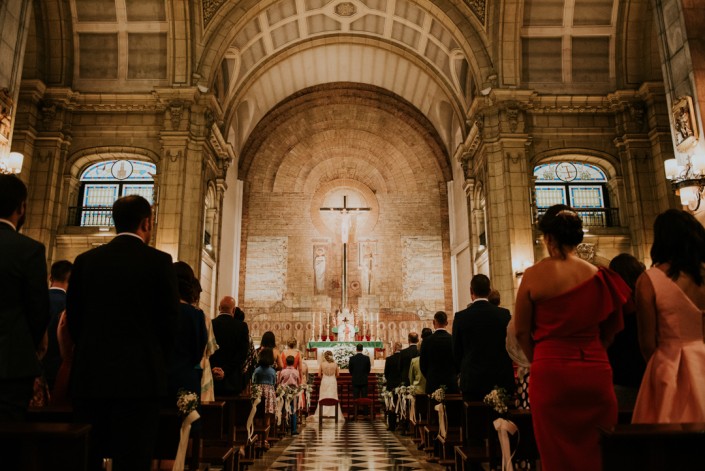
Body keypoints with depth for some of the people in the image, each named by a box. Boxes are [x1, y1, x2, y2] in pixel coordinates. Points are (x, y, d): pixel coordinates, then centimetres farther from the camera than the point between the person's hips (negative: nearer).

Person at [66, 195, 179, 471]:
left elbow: (73, 318, 7)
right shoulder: (159, 261, -7)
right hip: (139, 376, -4)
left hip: (90, 374, 5)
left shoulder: (85, 260, 5)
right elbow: (169, 319, -7)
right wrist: (161, 365, 9)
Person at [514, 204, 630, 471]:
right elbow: (611, 330, 12)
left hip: (550, 372, -2)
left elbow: (521, 331, -2)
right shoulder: (600, 276, -1)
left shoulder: (534, 275, -8)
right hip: (596, 372, 3)